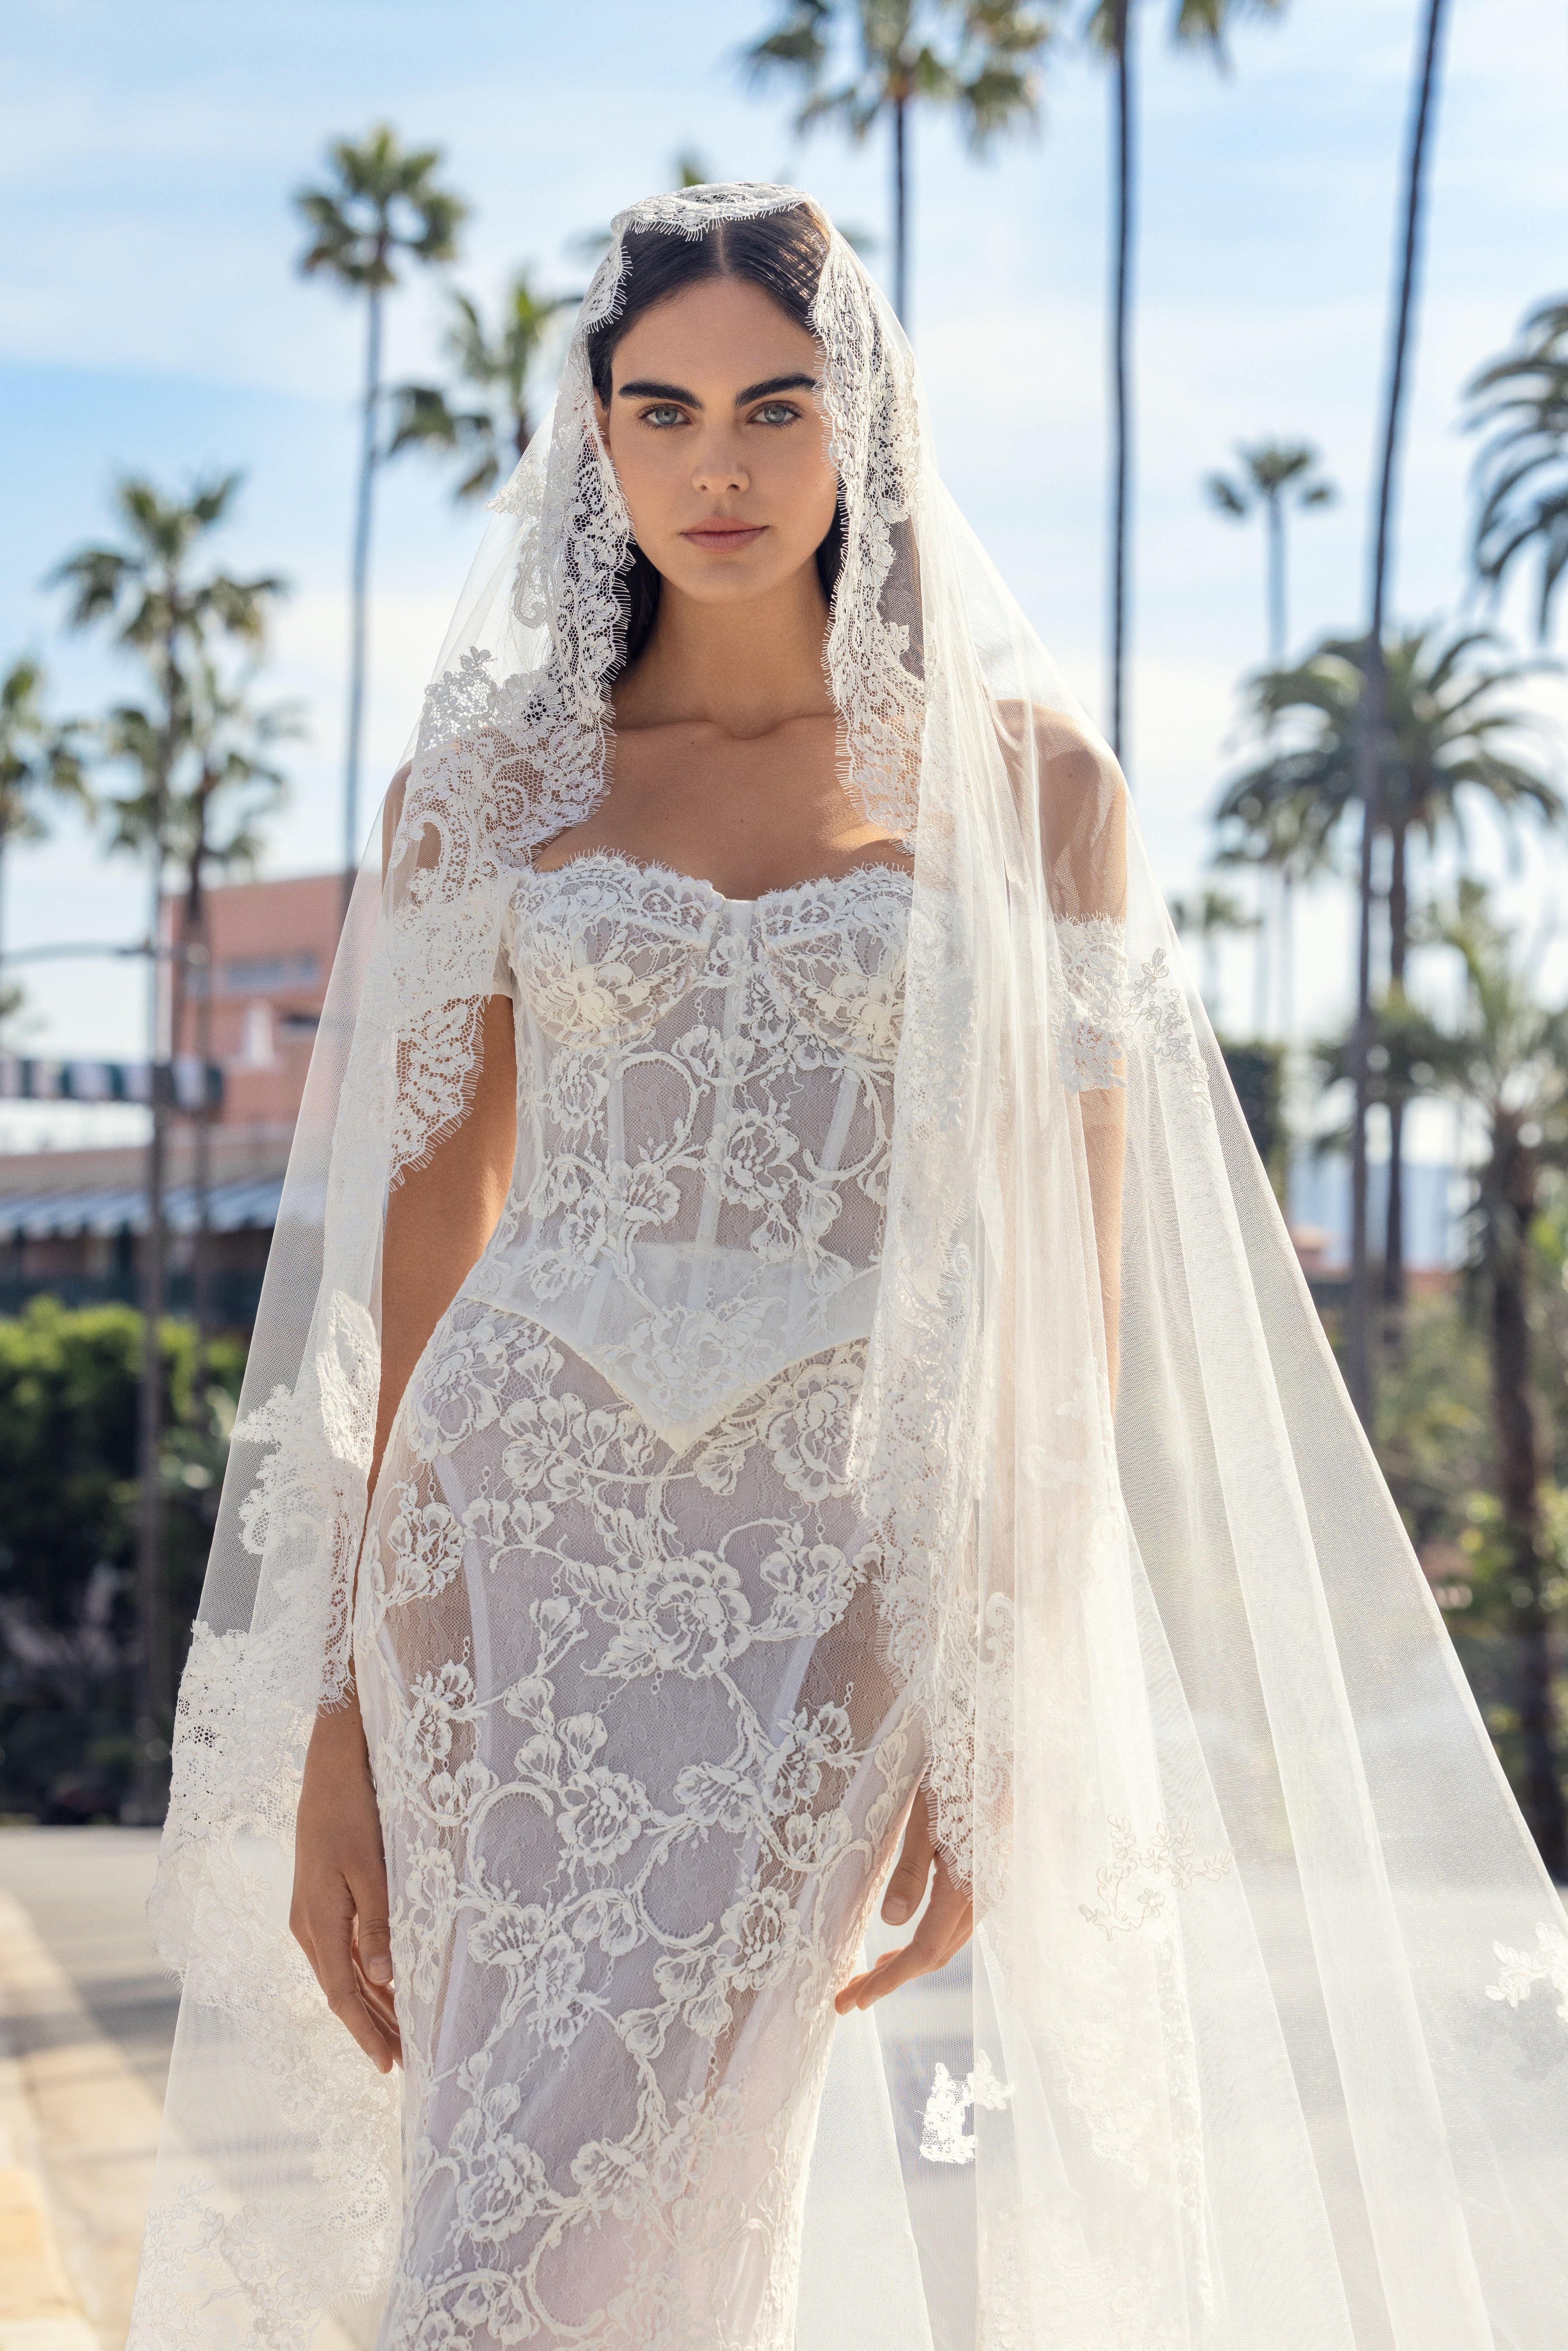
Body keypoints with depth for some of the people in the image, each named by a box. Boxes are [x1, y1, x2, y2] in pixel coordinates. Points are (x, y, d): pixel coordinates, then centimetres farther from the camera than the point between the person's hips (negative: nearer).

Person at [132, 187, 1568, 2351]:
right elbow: (416, 1257, 7)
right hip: (510, 1528, 2)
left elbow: (1069, 1295, 3)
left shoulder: (1024, 781, 6)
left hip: (829, 1579, -2)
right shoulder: (497, 777, 10)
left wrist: (999, 1710, -4)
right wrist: (337, 1705, 2)